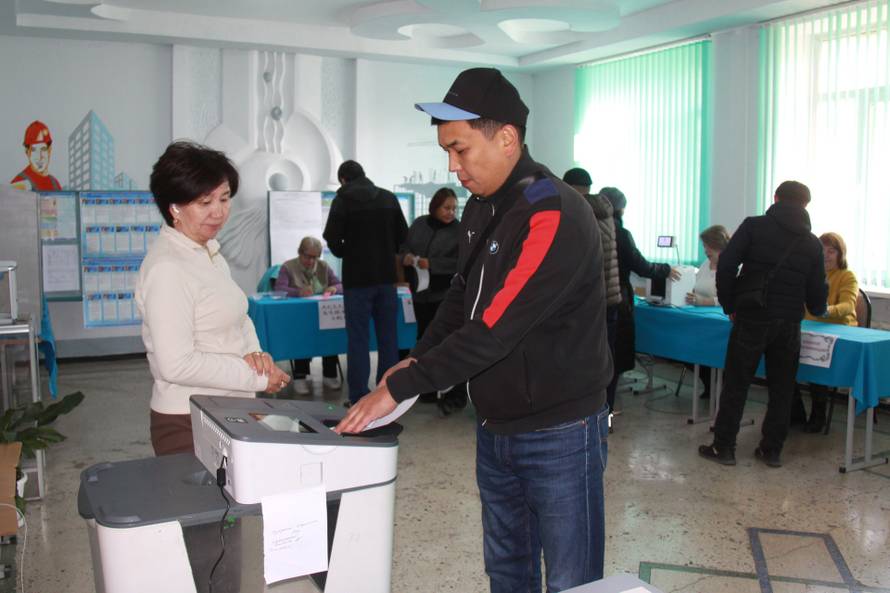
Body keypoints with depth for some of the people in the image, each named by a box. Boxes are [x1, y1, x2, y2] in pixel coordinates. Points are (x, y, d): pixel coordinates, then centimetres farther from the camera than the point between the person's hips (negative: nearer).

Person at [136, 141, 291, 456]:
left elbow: (239, 318, 18)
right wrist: (257, 378, -17)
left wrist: (254, 354, -3)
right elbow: (177, 365, -24)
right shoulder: (166, 268, -19)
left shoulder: (210, 252, 10)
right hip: (189, 425, -8)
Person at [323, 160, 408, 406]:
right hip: (386, 276, 4)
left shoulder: (343, 199, -5)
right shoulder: (389, 198, 8)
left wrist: (346, 254, 9)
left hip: (357, 277, -4)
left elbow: (332, 238, -10)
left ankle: (358, 397, 2)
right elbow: (403, 236, 7)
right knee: (388, 337, 9)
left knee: (358, 338, 1)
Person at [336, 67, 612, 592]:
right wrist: (419, 359, 2)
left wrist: (400, 388, -25)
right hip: (495, 427, 8)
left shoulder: (556, 216, -23)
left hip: (559, 434, -8)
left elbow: (495, 328, -28)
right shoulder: (482, 208, 6)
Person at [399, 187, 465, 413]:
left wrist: (431, 264, -21)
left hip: (447, 295, -6)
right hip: (422, 293, 6)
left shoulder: (459, 230, -6)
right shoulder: (419, 224, 8)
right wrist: (407, 257, -9)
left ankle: (457, 394, -1)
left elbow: (460, 262, -16)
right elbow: (403, 248, 13)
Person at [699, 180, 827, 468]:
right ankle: (772, 450, 18)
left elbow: (725, 266, -9)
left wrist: (729, 306, 2)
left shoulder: (754, 226, -1)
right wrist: (816, 309, 34)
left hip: (752, 318, -2)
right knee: (781, 388, 12)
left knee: (735, 384, 4)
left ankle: (723, 447, 8)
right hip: (789, 323, 3)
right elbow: (817, 290, 11)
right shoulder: (812, 242, 8)